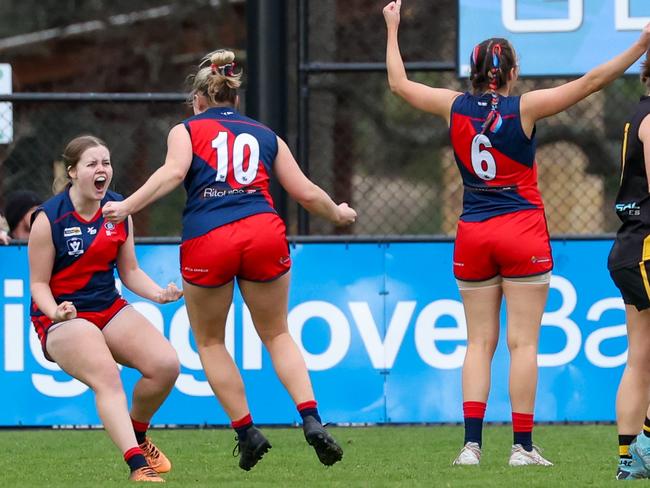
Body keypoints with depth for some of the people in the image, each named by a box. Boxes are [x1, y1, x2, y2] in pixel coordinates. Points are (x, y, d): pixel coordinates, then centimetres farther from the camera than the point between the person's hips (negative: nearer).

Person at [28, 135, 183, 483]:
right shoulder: (49, 219, -13)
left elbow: (129, 272, 11)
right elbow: (38, 284, -9)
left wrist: (159, 294, -7)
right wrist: (56, 312, -28)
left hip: (110, 309, 6)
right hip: (63, 316, -6)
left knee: (165, 365, -14)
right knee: (106, 377, -32)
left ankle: (137, 436, 14)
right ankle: (138, 465, -42)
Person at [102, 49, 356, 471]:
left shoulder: (186, 131, 16)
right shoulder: (266, 136, 23)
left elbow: (173, 173, -5)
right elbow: (306, 193, 21)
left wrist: (127, 207, -9)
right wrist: (338, 214, 39)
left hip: (206, 241, -2)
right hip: (264, 232, 2)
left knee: (210, 341, 17)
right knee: (278, 335, 15)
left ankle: (247, 431, 12)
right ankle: (311, 420, -3)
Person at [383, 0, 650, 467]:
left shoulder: (455, 107, 1)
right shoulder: (524, 108, -9)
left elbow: (400, 84, 15)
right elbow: (591, 82, -12)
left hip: (472, 236, 4)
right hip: (522, 232, -4)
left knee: (479, 342, 6)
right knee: (523, 342, -2)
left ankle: (472, 442, -3)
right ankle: (523, 446, -5)